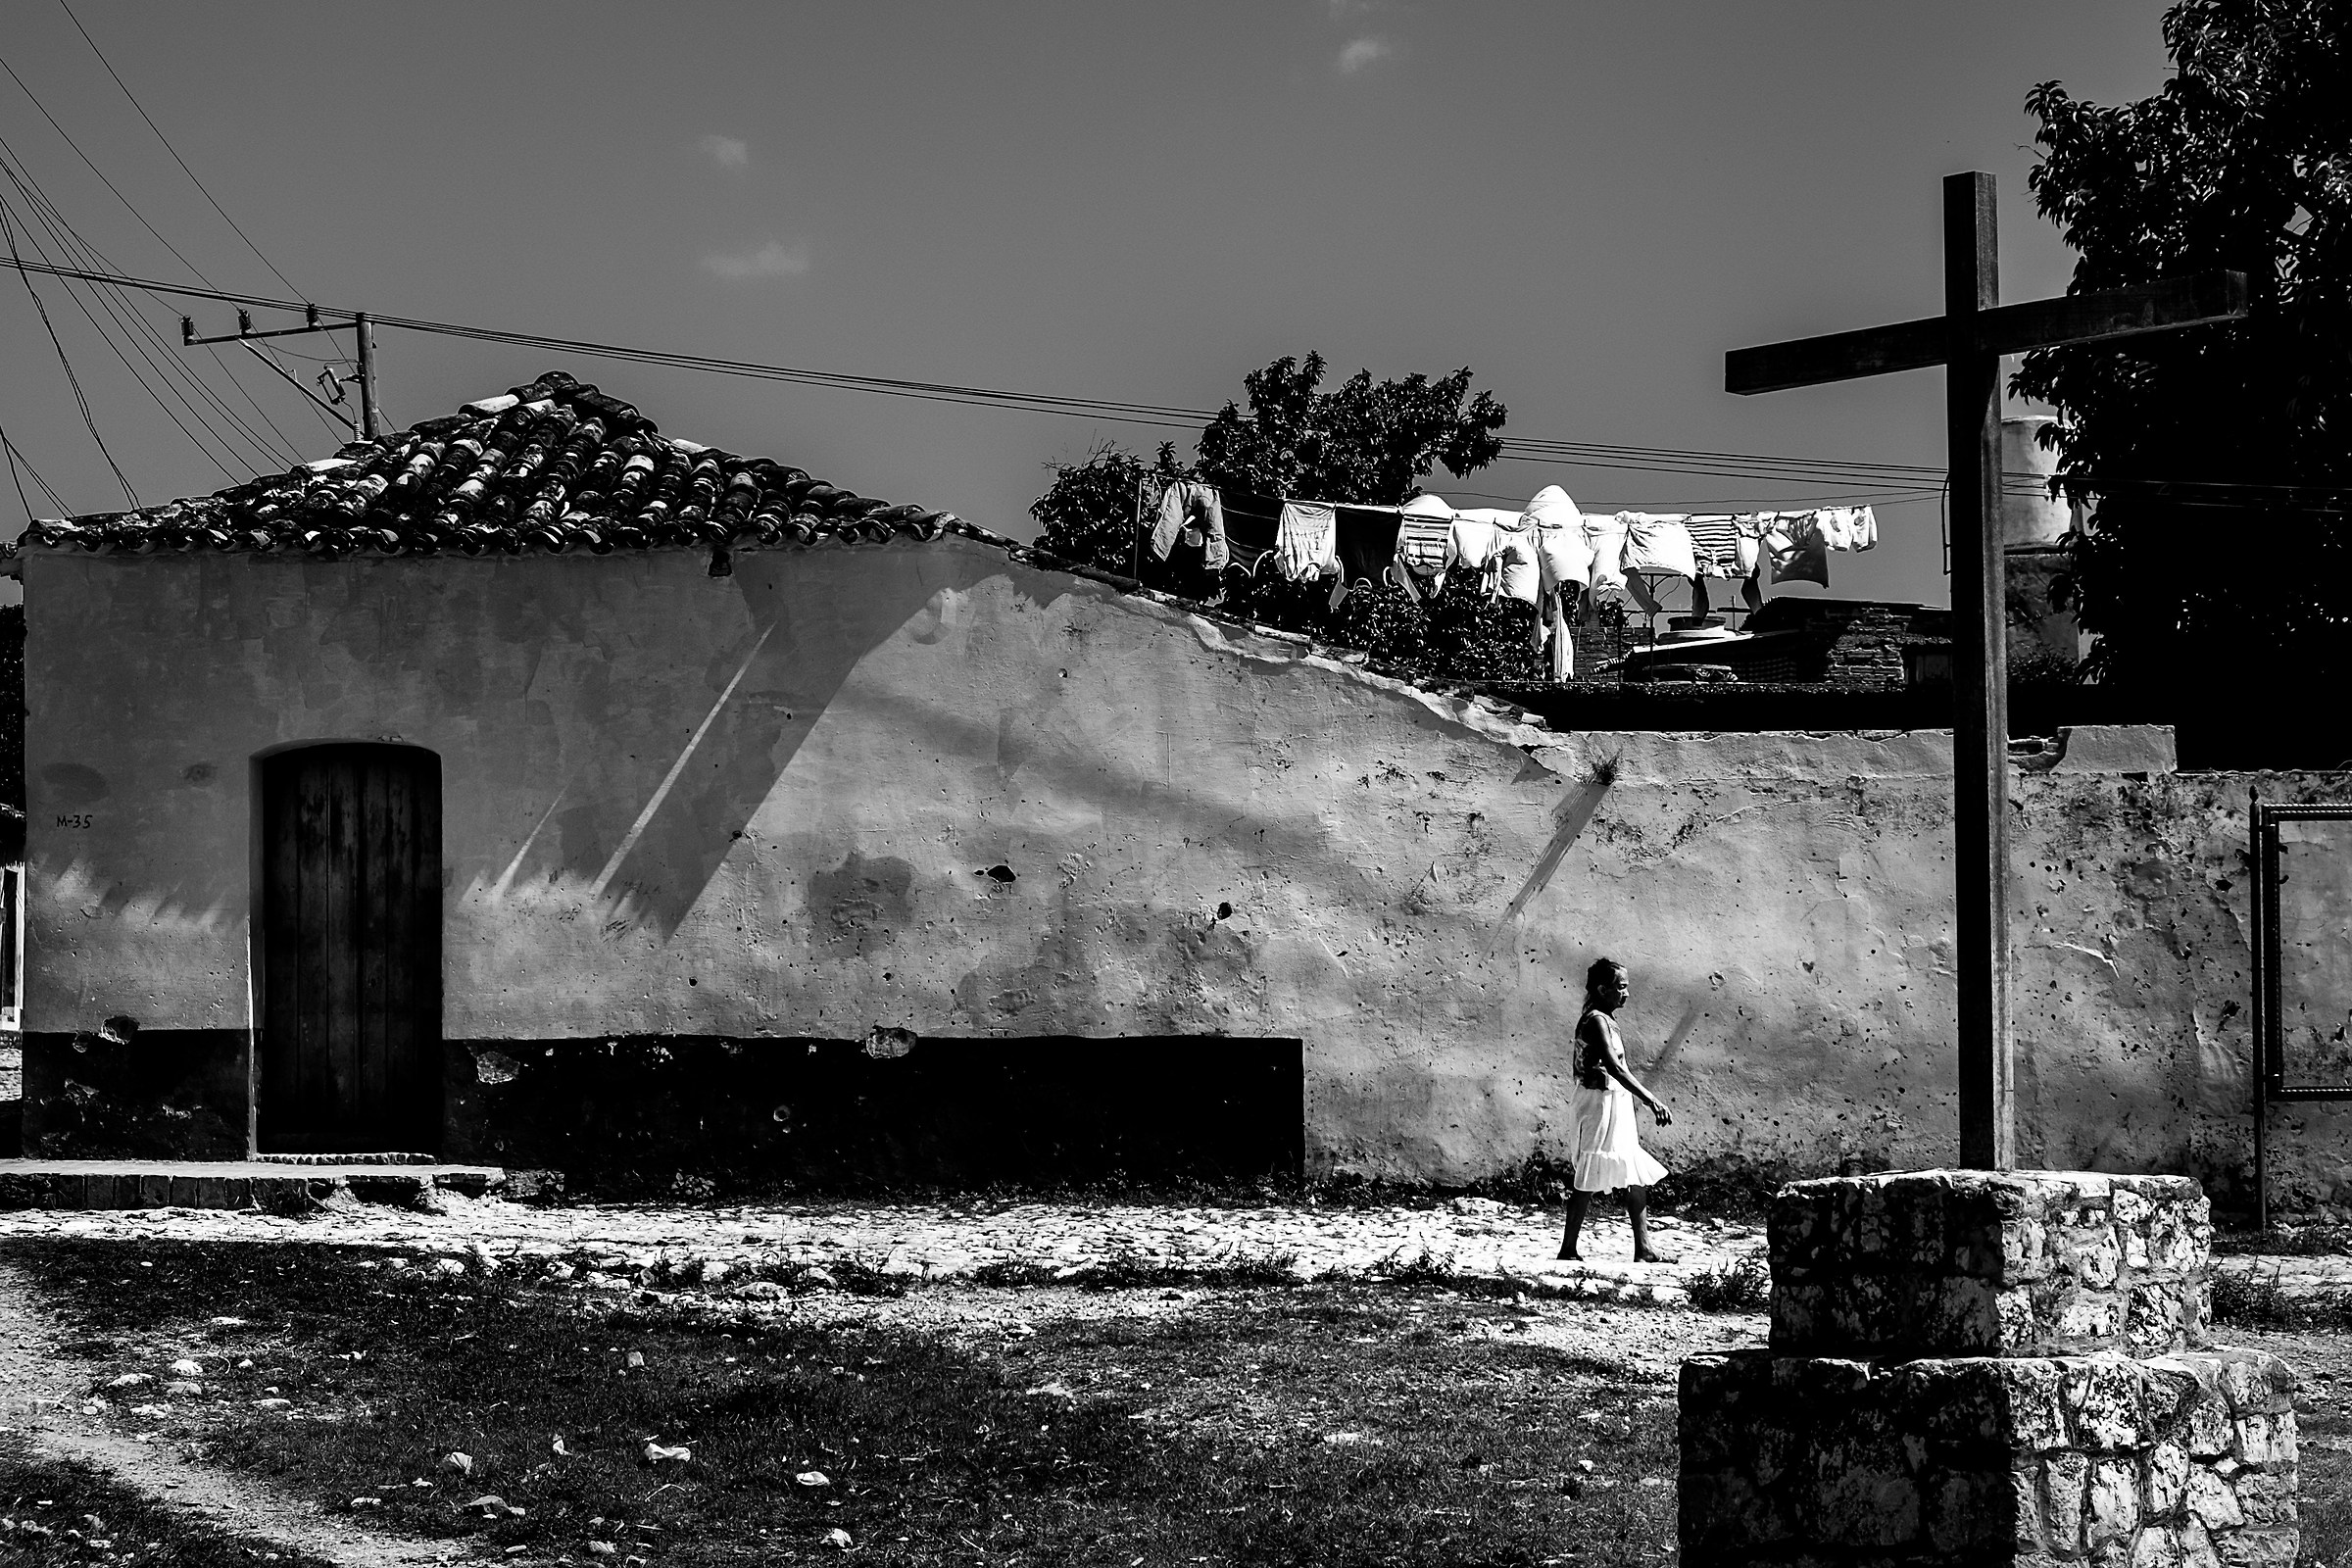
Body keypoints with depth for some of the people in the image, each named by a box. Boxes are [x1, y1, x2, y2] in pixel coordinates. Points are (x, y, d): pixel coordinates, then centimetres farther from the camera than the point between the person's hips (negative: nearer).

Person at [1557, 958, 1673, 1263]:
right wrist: (1650, 1100, -31)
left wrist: (1631, 1121, 23)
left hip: (1616, 1106, 10)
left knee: (1637, 1180, 10)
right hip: (1601, 1103, -10)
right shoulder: (1596, 1021, -15)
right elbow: (1615, 1068, -27)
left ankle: (1643, 1249, 12)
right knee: (1589, 1180, -6)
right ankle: (1568, 1249, -2)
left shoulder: (1605, 1020, 15)